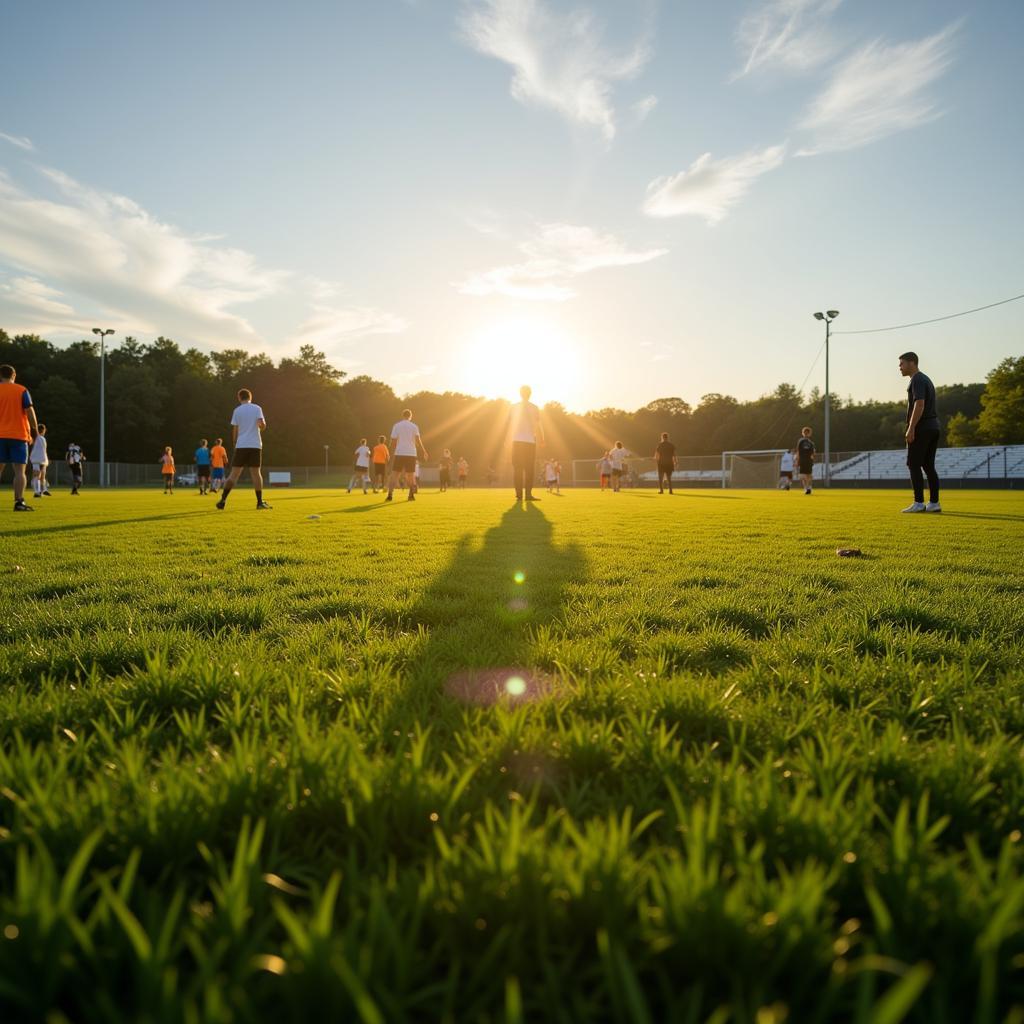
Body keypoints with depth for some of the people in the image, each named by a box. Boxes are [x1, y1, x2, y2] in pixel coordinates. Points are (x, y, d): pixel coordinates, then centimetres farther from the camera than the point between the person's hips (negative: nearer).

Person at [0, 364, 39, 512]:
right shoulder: (22, 391, 0)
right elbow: (30, 412, -6)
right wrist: (35, 430, 4)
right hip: (19, 435, -2)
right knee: (19, 471, -3)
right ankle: (19, 502, -11)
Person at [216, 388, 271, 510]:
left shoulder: (237, 411, 5)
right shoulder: (257, 408, 3)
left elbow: (234, 431, 5)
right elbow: (262, 424, -9)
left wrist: (234, 445, 15)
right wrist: (261, 428, 14)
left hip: (241, 445, 0)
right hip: (255, 445, 0)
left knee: (234, 474, 3)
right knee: (256, 473, 4)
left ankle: (223, 500, -2)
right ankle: (260, 502, 2)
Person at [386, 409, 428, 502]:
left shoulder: (396, 426, 2)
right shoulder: (414, 426, 3)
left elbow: (393, 442, 1)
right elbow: (418, 441, -6)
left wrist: (392, 455, 8)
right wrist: (423, 452, -1)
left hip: (399, 454, -1)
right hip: (411, 454, 1)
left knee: (394, 475, 1)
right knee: (411, 475, 13)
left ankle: (390, 495, -12)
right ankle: (411, 495, 11)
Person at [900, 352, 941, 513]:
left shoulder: (917, 380, -10)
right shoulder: (927, 379, 21)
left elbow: (919, 405, -21)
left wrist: (911, 428, -23)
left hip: (921, 428, -10)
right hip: (933, 427, 10)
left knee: (913, 465, -7)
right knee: (928, 466, 9)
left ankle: (918, 503, -10)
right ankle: (934, 503, 7)